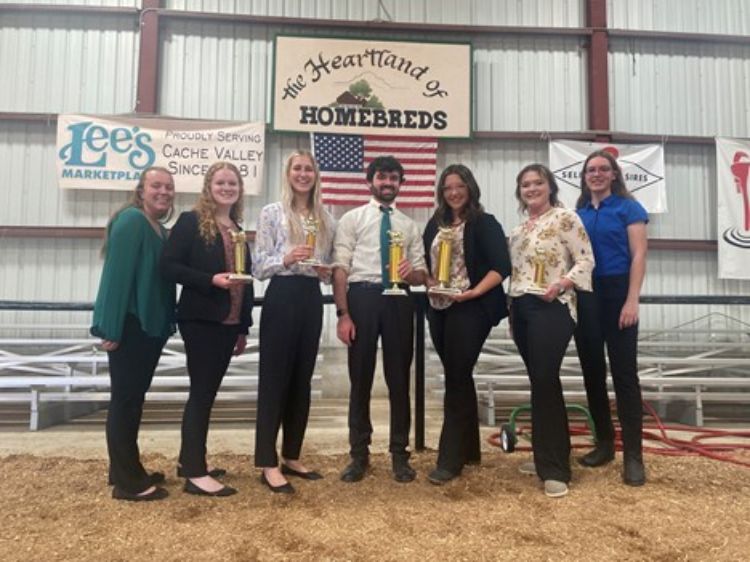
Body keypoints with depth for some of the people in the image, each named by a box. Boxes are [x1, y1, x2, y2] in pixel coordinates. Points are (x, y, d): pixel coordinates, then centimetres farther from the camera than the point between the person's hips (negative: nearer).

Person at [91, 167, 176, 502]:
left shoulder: (161, 231, 15)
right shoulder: (131, 220, -12)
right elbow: (117, 273, -19)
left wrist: (165, 324, 12)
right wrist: (112, 328, -23)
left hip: (150, 325, 9)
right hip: (129, 325, -9)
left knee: (134, 397, 15)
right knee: (125, 398, -2)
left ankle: (126, 470, 28)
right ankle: (126, 481, 7)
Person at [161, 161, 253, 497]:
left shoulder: (237, 230, 15)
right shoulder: (190, 222, -4)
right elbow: (168, 266, -12)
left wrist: (244, 327, 14)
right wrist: (211, 279, -23)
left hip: (229, 323, 7)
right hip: (201, 321, -7)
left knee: (207, 391, 13)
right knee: (202, 392, -4)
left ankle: (189, 460, 27)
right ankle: (195, 473, 4)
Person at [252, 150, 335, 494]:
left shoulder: (326, 219, 13)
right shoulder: (272, 213, 0)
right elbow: (258, 265, -5)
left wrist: (326, 271, -5)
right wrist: (286, 259, -22)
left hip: (312, 299, 5)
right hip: (282, 297, -5)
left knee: (302, 379, 11)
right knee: (274, 378, -2)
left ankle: (292, 457, 24)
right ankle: (268, 464, 7)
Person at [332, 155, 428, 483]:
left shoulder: (409, 225, 15)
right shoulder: (351, 219, 5)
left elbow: (421, 275, 12)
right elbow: (340, 269, -3)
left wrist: (411, 272, -13)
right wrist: (343, 314, -12)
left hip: (399, 300, 3)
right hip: (363, 297, -2)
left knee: (399, 379, 8)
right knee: (360, 378, 6)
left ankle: (399, 454, 23)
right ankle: (359, 454, 22)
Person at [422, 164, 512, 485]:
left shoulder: (485, 223, -3)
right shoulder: (435, 224, 14)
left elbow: (501, 266, -10)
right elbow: (425, 263, 17)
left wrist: (474, 292, -20)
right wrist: (429, 282, -3)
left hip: (470, 309, -6)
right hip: (439, 308, 6)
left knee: (456, 379, -6)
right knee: (458, 378, 13)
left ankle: (450, 459, 3)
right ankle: (469, 450, 26)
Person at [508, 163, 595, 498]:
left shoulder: (565, 218, -3)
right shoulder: (518, 229, 19)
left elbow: (586, 260, -8)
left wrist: (561, 285, -22)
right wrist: (510, 308, 14)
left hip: (551, 309, -7)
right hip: (521, 309, 7)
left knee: (544, 381, -11)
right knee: (541, 382, 12)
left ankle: (554, 469, -1)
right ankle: (551, 457, 24)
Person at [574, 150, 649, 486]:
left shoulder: (628, 208, 1)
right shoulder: (578, 213, 13)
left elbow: (638, 256, -6)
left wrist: (632, 300, -15)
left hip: (617, 293, -5)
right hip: (583, 297, 5)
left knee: (624, 373, -4)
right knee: (592, 371, 9)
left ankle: (633, 455, 2)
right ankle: (604, 443, 22)